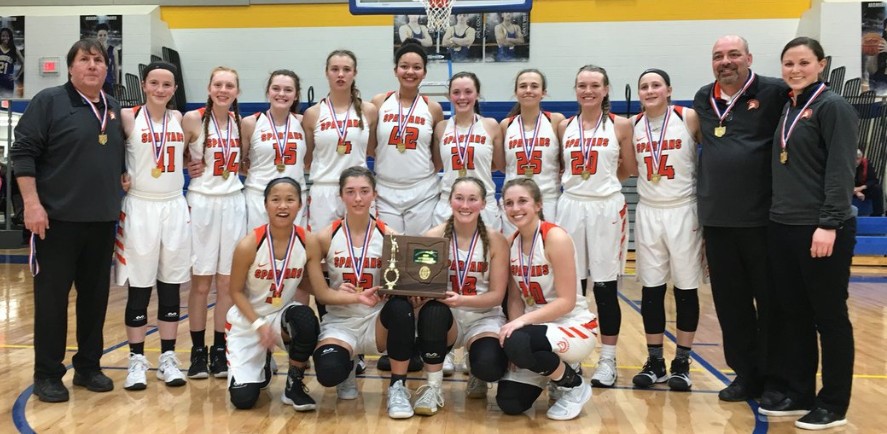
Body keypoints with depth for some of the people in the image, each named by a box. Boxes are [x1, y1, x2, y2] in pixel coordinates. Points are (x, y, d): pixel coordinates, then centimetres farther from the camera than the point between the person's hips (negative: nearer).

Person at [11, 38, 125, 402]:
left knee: (95, 295, 10)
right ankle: (47, 374, 13)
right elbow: (22, 152, -9)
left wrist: (120, 187, 12)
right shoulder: (49, 101, -4)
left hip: (102, 220, 5)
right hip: (57, 218, -5)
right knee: (51, 296, 2)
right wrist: (32, 203, -15)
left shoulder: (114, 109, 12)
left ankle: (88, 366, 23)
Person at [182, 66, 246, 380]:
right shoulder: (192, 119, -5)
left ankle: (219, 349, 16)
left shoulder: (242, 123, 6)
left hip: (233, 204, 3)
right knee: (200, 281, 2)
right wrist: (187, 168, -11)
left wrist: (238, 170, 1)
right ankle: (198, 351, 14)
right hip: (202, 203, -3)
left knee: (227, 281, 6)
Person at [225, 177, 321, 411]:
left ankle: (294, 385, -9)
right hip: (247, 322, -1)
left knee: (306, 320, -37)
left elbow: (304, 287, 2)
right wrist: (259, 324, -19)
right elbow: (236, 291, -9)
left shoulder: (308, 243, -14)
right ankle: (262, 363, 29)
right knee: (243, 399, -9)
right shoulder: (249, 245, -20)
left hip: (283, 315, 1)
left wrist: (298, 315, -13)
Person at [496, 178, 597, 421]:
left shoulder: (555, 237, -19)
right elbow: (515, 298, 4)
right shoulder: (511, 243, 1)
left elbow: (566, 301, -21)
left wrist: (523, 321, -28)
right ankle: (557, 370, 23)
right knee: (509, 403, -7)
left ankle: (574, 385, -6)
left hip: (574, 327, -6)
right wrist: (513, 327, -14)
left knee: (517, 343, -36)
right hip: (538, 328, 6)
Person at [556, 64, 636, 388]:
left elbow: (630, 169, 5)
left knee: (605, 287, 2)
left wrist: (603, 179, 6)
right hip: (570, 207, 3)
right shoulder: (564, 126, 8)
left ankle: (608, 360, 14)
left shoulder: (621, 125, 0)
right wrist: (574, 181, 1)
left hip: (607, 208, -2)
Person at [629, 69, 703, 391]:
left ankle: (682, 362, 16)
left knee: (686, 288, 4)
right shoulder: (633, 125, 5)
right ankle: (654, 361, 18)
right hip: (648, 212, 3)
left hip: (683, 211, -3)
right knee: (651, 288, 6)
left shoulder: (689, 119, -6)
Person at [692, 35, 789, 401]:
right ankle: (746, 374, 25)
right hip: (716, 219, 5)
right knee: (730, 302, 11)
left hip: (762, 217, -5)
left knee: (771, 302, 6)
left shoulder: (773, 93, -4)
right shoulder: (703, 100, 12)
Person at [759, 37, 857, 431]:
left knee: (829, 317, 3)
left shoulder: (832, 106, -8)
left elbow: (841, 170, -15)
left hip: (822, 229, -7)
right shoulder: (787, 109, 14)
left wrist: (829, 224, -21)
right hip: (783, 227, 7)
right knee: (790, 315, 12)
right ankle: (796, 392, 25)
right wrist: (779, 216, 11)